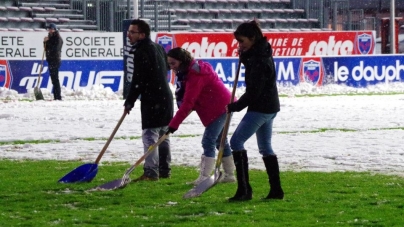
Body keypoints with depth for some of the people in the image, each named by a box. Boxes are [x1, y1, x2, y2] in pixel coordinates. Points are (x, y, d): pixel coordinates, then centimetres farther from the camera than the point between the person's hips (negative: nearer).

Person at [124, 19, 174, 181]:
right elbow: (168, 66, 27)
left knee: (150, 135, -10)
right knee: (163, 134, 15)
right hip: (166, 96, 10)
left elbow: (138, 81, -17)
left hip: (152, 100, -10)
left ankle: (151, 172, -14)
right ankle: (164, 170, 20)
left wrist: (129, 102, -9)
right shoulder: (158, 48, 14)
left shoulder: (141, 52, -15)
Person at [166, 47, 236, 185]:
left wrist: (174, 124, -29)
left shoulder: (195, 75, -24)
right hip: (222, 106, 11)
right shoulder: (190, 71, 9)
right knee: (220, 141, 17)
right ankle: (229, 175, 25)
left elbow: (188, 102, -28)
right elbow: (188, 100, 11)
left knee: (208, 141, -14)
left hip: (220, 108, -11)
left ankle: (205, 176, -18)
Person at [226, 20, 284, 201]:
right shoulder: (261, 52, 11)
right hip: (269, 107, 10)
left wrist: (235, 106, -13)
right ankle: (276, 190, 15)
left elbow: (254, 91, -22)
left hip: (260, 108, -10)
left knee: (236, 141, -8)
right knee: (265, 147, 15)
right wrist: (244, 57, 7)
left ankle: (244, 189, -12)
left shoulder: (259, 59, -20)